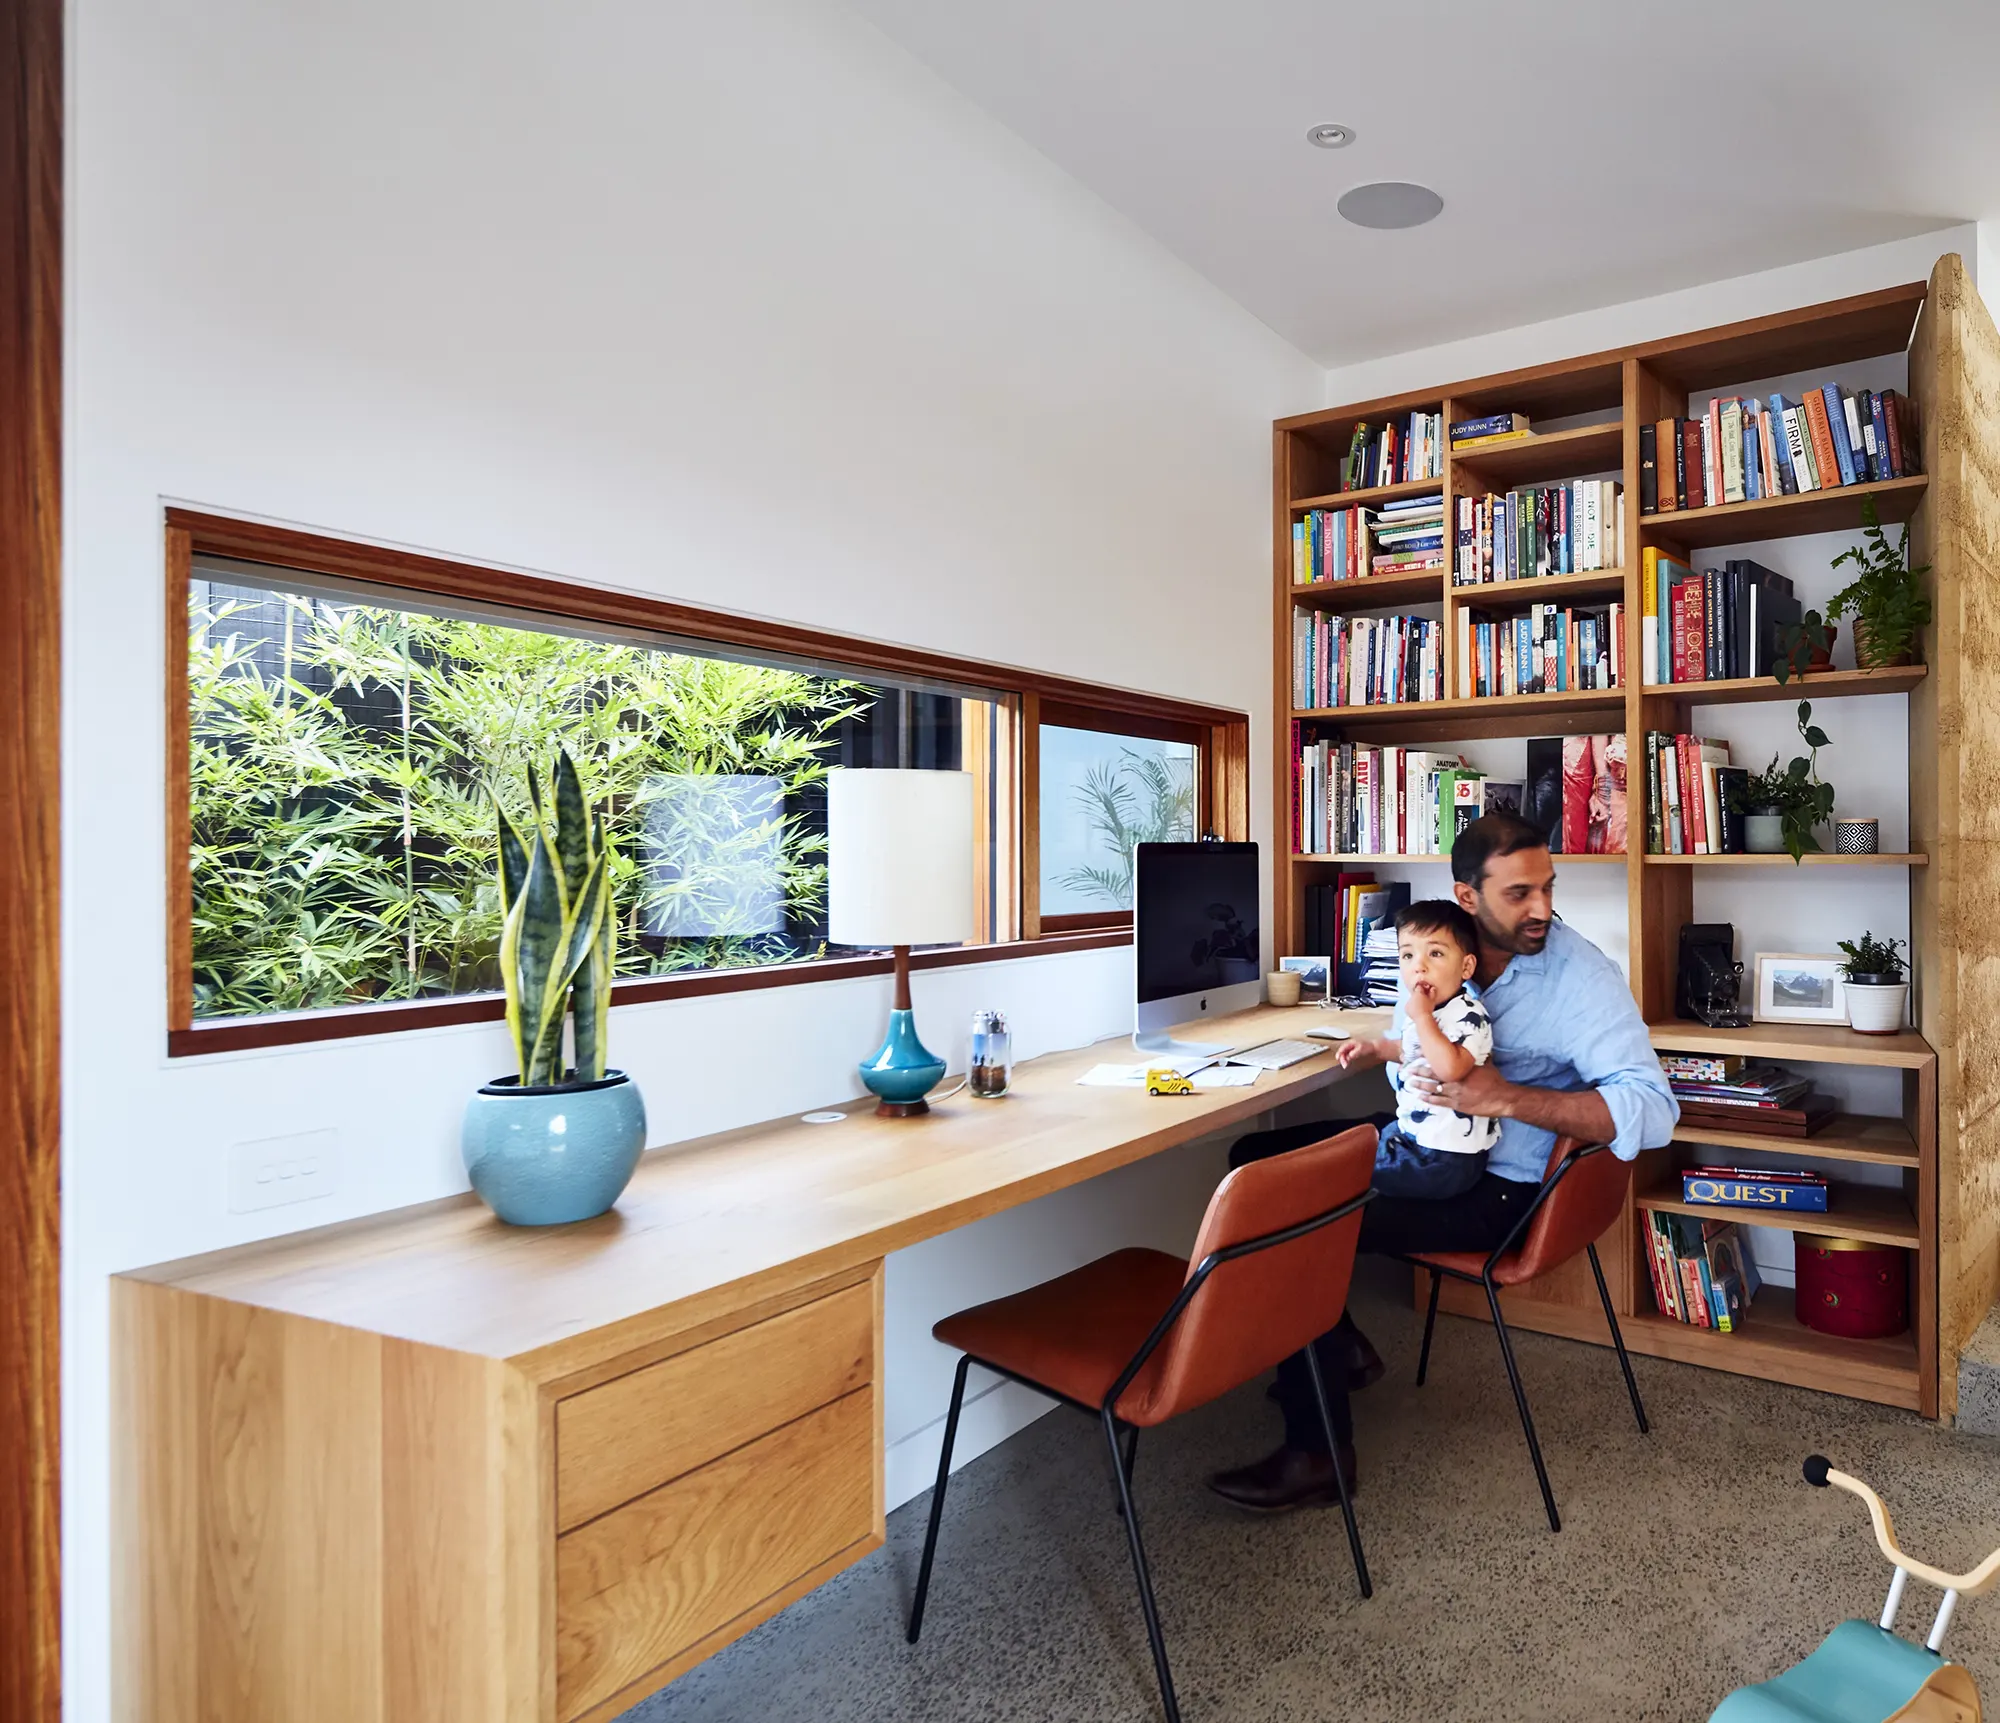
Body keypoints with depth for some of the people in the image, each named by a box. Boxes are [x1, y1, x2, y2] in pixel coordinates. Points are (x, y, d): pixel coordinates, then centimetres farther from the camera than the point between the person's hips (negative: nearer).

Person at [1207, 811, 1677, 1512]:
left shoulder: (1583, 978, -19)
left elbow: (1654, 1112, -26)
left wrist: (1507, 1099, -34)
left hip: (1497, 1185, -8)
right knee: (1258, 1159, 7)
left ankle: (1317, 1453, -3)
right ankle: (1339, 1346, 21)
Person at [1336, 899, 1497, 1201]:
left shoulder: (1468, 1016, -22)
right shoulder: (1428, 1011, 5)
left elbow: (1450, 1069, -40)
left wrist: (1422, 1017, -32)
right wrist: (1374, 1047, 14)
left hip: (1446, 1158, -9)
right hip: (1412, 1134, 9)